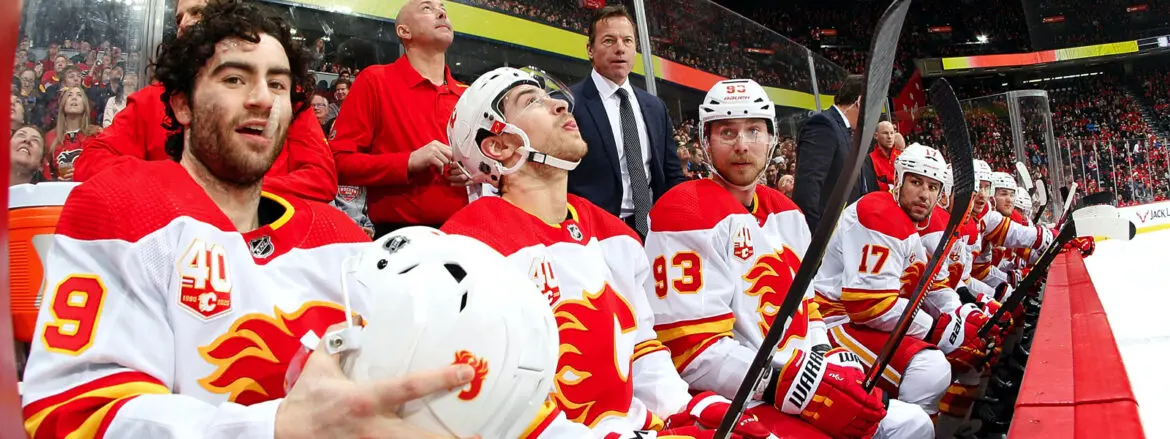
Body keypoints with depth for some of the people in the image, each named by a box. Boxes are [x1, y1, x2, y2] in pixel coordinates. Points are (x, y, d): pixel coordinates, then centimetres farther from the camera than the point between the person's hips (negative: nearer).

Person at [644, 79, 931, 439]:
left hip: (800, 380, 9)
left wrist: (828, 365, -2)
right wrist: (799, 383, -25)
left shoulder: (787, 213, 14)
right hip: (732, 400, -9)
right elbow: (694, 353, -21)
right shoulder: (686, 211, -15)